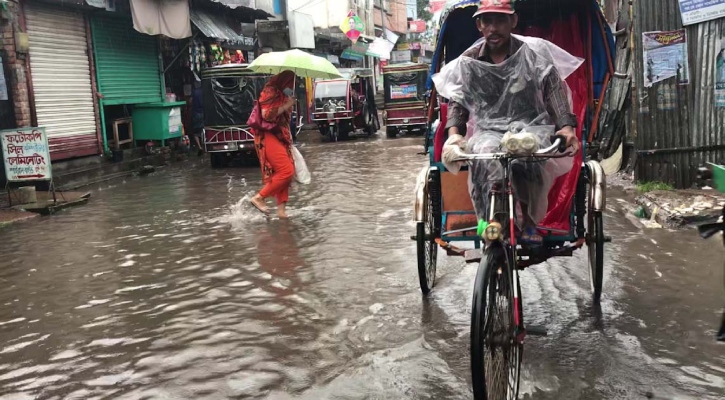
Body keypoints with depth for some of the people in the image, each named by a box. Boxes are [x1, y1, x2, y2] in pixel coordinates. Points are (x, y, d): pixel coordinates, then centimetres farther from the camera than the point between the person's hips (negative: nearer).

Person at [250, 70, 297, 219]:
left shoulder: (282, 94, 18)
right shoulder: (270, 91, -10)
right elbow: (267, 114, -21)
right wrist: (287, 105, -15)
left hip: (280, 137, 9)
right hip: (268, 136, -9)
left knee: (282, 172, 6)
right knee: (286, 170, -16)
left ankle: (281, 208, 8)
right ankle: (259, 197, -8)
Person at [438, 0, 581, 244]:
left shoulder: (534, 53, 4)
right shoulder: (467, 63, 7)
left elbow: (554, 92, -3)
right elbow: (456, 102, 2)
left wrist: (567, 127, -21)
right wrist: (453, 134, -19)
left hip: (531, 128, -1)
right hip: (488, 132, 1)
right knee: (487, 156, -36)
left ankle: (528, 219, -14)